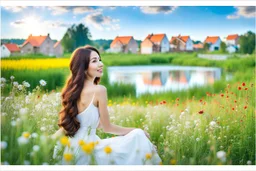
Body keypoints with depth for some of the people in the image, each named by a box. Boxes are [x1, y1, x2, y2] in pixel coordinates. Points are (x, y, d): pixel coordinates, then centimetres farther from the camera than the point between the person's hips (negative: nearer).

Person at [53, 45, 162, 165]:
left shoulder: (73, 89, 6)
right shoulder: (99, 90, -16)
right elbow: (107, 128, -8)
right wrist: (136, 131, 5)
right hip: (87, 150, -8)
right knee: (138, 136, -2)